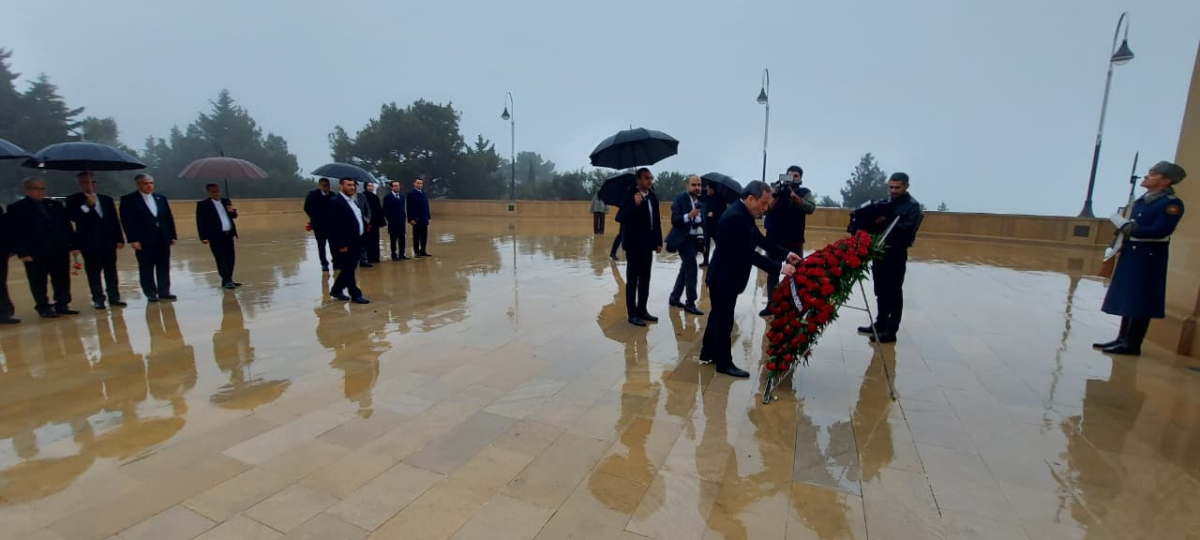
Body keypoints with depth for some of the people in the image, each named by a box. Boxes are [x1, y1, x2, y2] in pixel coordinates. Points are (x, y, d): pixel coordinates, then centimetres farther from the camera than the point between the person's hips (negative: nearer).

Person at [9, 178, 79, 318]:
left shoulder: (55, 205, 11)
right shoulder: (17, 208, -1)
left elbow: (66, 225, 12)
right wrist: (22, 252, -12)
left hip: (60, 250, 4)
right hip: (35, 253, -3)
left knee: (62, 280, 7)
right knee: (39, 282, 5)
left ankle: (62, 305, 15)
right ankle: (44, 308, 12)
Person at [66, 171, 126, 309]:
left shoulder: (107, 199, 13)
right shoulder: (73, 200, 1)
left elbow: (115, 220, 11)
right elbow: (72, 218, -12)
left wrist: (119, 239, 6)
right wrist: (87, 205, -18)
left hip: (108, 241, 3)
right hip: (89, 242, -3)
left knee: (111, 270, 6)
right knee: (93, 271, 1)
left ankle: (114, 297, 10)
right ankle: (98, 299, 6)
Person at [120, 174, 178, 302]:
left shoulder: (161, 198, 12)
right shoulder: (128, 200, -1)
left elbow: (169, 218, 13)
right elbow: (126, 221, -6)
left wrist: (173, 236, 7)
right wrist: (133, 240, -13)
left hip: (163, 239, 4)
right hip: (143, 241, -4)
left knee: (164, 267, 7)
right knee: (147, 269, 3)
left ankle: (164, 292, 13)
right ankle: (151, 294, 9)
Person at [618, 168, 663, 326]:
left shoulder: (653, 197, 8)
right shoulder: (630, 196, -12)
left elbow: (656, 221, 12)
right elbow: (620, 217, -21)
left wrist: (658, 242, 9)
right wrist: (635, 204, -33)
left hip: (647, 244, 7)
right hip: (634, 244, -7)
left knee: (645, 279, 13)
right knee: (632, 280, 1)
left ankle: (642, 310, 24)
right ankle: (632, 314, 8)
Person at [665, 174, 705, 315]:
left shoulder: (700, 201, 11)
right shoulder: (680, 199, -9)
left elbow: (702, 220, 15)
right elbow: (674, 220, -17)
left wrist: (702, 237, 5)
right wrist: (689, 215, -30)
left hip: (695, 239, 7)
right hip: (684, 239, -7)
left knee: (685, 270, 13)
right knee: (692, 270, -10)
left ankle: (674, 298, 25)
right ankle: (690, 303, -1)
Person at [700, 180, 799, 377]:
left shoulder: (743, 214, 5)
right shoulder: (735, 217, -27)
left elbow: (761, 240, 8)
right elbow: (749, 254, -28)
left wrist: (786, 254, -2)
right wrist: (779, 268, -27)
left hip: (726, 277, 10)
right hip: (724, 279, -10)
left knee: (718, 316, 19)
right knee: (724, 320, 3)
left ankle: (708, 354, 33)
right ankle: (724, 363, 17)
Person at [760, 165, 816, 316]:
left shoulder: (804, 192, 4)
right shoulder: (777, 189, 4)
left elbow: (811, 208, -13)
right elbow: (766, 208, -6)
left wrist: (794, 196, -22)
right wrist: (776, 197, -21)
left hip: (794, 240, -1)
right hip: (774, 239, 1)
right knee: (772, 272, 6)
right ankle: (771, 304, 14)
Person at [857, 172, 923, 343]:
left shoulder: (913, 206, -4)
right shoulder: (886, 202, 14)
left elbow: (907, 229, -17)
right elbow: (876, 222, 13)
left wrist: (887, 221, -24)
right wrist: (874, 219, -8)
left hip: (896, 254, -6)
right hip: (880, 251, 6)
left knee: (894, 293, 0)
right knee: (881, 292, 13)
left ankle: (891, 331, 6)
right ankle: (880, 324, 25)